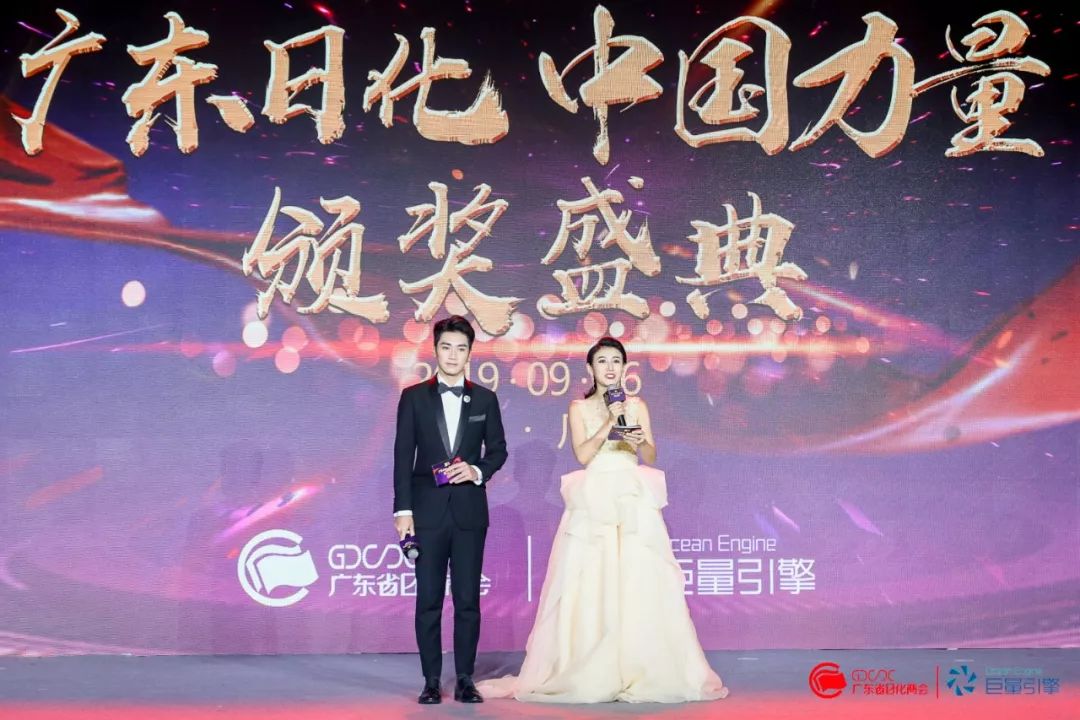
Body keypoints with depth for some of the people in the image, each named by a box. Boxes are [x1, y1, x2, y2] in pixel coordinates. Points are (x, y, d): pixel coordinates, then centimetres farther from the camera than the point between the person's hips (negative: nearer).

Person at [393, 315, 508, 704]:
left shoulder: (485, 399, 8)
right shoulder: (414, 397, 4)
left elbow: (498, 449, 11)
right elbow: (403, 456, 1)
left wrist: (478, 470, -10)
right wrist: (402, 509, -5)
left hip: (469, 510, 1)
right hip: (427, 509, -1)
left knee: (468, 599, 3)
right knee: (428, 599, 3)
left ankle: (465, 680, 12)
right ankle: (431, 681, 10)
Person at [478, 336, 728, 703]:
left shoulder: (637, 405, 11)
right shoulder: (579, 407, 8)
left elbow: (652, 457, 4)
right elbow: (583, 455, -5)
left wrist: (641, 442, -17)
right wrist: (609, 422, -12)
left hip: (633, 501, 1)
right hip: (593, 502, -1)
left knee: (642, 584, -6)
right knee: (586, 586, -5)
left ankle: (652, 671, 1)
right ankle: (582, 672, 4)